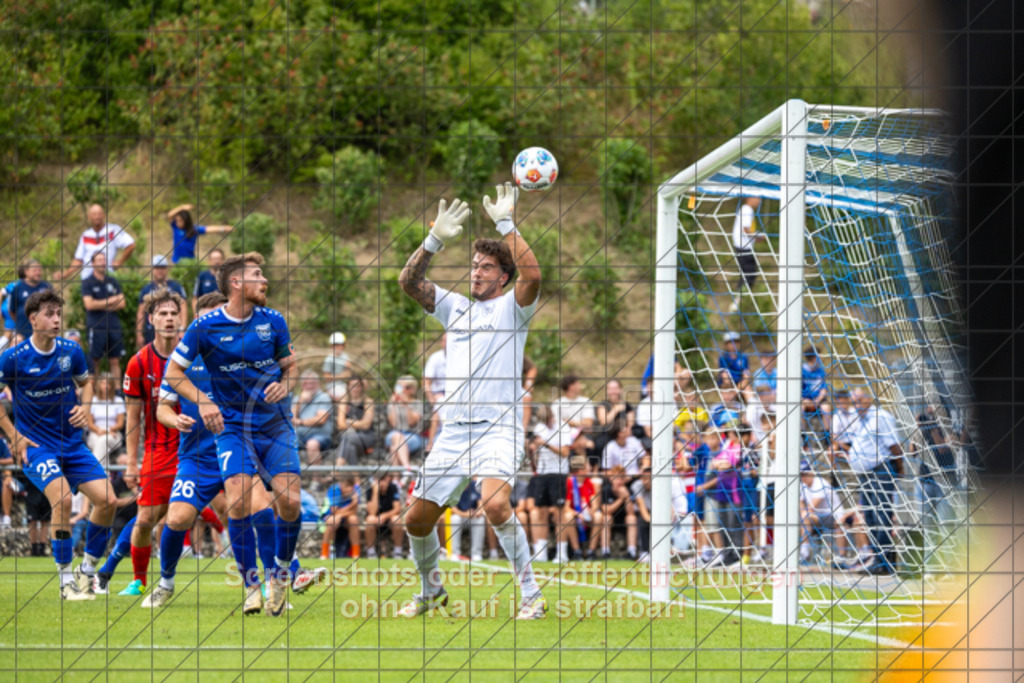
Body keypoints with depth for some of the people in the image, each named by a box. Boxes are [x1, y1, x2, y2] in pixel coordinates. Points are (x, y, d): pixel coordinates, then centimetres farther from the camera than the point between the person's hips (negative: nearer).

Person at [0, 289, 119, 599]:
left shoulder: (72, 352, 0)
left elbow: (86, 381, 20)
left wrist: (84, 407, 0)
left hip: (72, 443, 5)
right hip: (35, 445, -5)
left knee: (107, 499, -9)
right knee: (62, 498, -27)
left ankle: (87, 570, 10)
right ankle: (66, 579, -12)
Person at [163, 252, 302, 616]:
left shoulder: (273, 322, 2)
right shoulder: (205, 327, -6)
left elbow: (291, 364, 15)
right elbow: (173, 372, 1)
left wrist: (284, 385, -8)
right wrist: (202, 402, -13)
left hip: (275, 424, 2)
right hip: (233, 426, -2)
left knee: (290, 502, -13)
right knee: (238, 502, -20)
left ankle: (280, 575, 12)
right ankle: (252, 585, -5)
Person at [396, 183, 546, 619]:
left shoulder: (512, 307, 3)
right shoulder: (455, 307, 18)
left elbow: (531, 274, -17)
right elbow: (409, 281, 8)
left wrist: (506, 225, -16)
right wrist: (435, 240, -5)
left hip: (498, 428, -6)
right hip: (453, 431, 6)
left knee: (495, 504, -30)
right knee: (416, 519, 5)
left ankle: (531, 595, -21)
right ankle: (431, 591, 30)